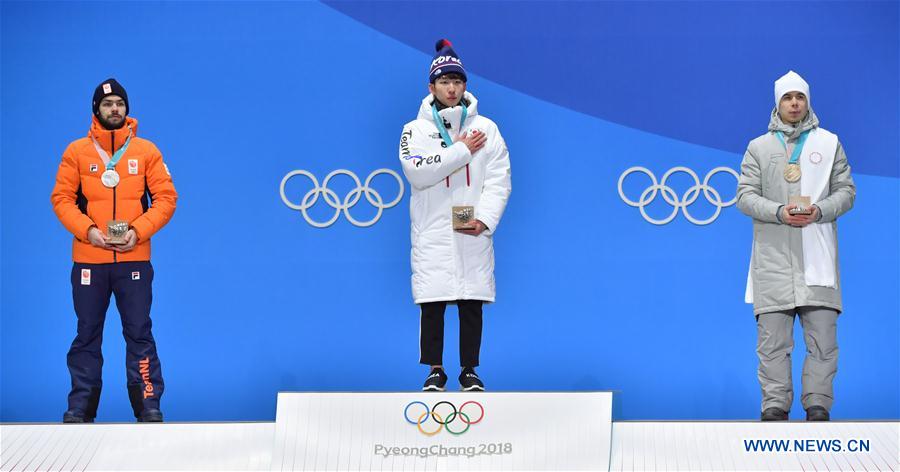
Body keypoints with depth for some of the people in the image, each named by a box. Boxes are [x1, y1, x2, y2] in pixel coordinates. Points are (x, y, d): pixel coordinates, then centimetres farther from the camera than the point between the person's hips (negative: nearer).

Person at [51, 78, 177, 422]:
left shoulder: (146, 151, 5)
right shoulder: (77, 152, 5)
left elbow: (166, 198, 3)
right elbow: (62, 198, 3)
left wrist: (138, 231, -11)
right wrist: (87, 230, -13)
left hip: (134, 258, -1)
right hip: (88, 259, 1)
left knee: (139, 333, 0)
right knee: (87, 334, 7)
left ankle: (149, 404, 5)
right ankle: (80, 405, 13)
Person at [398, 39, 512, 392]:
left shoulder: (485, 128, 9)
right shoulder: (415, 130, 5)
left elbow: (499, 180, 2)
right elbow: (417, 171, -13)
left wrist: (484, 219, -11)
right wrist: (461, 150, -10)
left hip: (473, 232, 1)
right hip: (432, 233, -1)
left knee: (472, 304, 3)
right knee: (432, 303, -1)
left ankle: (469, 371, 13)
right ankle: (435, 370, 9)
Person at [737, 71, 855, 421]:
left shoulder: (829, 143, 12)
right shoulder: (758, 148, 12)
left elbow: (846, 191, 9)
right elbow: (745, 195, 4)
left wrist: (820, 211, -11)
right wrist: (780, 212, -13)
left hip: (817, 257, 0)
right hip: (773, 258, 0)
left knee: (822, 336, -4)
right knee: (773, 338, -2)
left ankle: (818, 405, 1)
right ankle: (775, 405, 1)